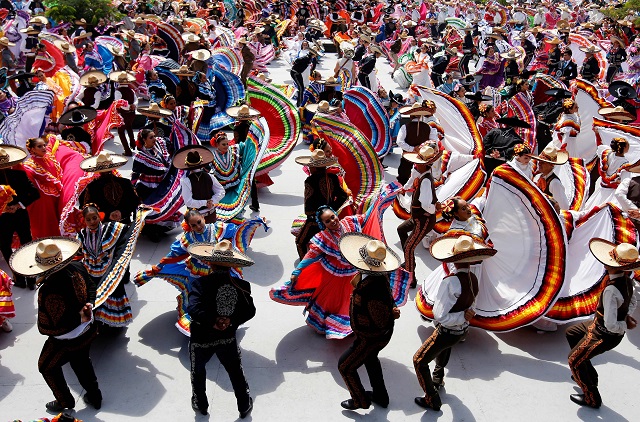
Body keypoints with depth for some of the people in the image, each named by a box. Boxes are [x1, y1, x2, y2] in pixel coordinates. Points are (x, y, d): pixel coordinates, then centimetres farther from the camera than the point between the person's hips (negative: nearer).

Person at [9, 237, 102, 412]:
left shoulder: (48, 291, -37)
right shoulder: (77, 268, -18)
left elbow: (46, 328, -27)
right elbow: (91, 289, 2)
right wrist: (86, 307, -9)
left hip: (66, 341, -6)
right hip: (88, 331, 6)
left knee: (47, 367, 25)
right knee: (82, 361, 31)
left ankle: (65, 401, 41)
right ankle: (94, 397, 46)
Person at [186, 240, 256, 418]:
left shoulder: (201, 283, -23)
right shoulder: (241, 285, -13)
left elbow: (193, 308, -33)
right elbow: (250, 311, -11)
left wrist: (212, 322, -25)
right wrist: (231, 320, -14)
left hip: (201, 339, -2)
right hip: (228, 338, 2)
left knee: (198, 371, 26)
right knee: (236, 372, 23)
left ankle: (201, 404, 45)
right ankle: (245, 407, 38)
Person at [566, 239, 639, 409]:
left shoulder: (610, 291, -39)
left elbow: (611, 325, -35)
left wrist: (625, 326, -17)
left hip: (603, 336, -9)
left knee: (574, 360, 11)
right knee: (571, 333, 27)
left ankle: (592, 399, 29)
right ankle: (588, 375, 40)